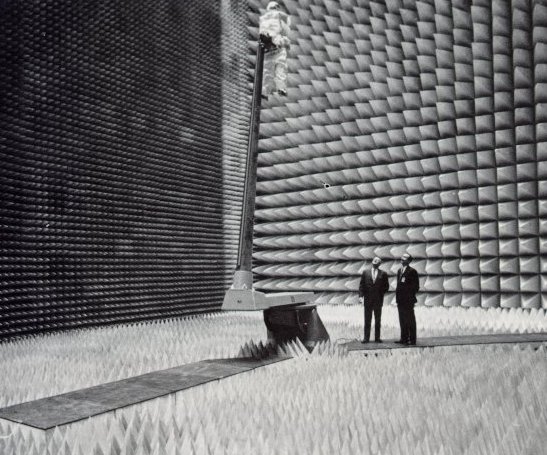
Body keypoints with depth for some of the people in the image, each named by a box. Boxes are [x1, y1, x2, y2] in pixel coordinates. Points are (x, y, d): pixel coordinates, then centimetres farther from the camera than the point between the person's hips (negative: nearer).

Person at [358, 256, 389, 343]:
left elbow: (386, 286, 8)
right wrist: (361, 295, -8)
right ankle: (366, 337, 6)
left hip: (378, 300, 0)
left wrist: (381, 293, -4)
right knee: (367, 319, 3)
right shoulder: (365, 273, 8)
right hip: (368, 300, 0)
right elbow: (361, 285, 3)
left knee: (378, 320, 6)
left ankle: (377, 337, 12)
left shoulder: (383, 274, 6)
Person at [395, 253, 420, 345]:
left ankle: (412, 340, 3)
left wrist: (411, 296, -12)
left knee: (410, 320, -2)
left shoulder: (412, 271, -8)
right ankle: (404, 339, 17)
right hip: (400, 300, 8)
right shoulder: (399, 271, 16)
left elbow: (416, 286, -8)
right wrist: (397, 297, 14)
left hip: (408, 300, -7)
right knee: (402, 320, 11)